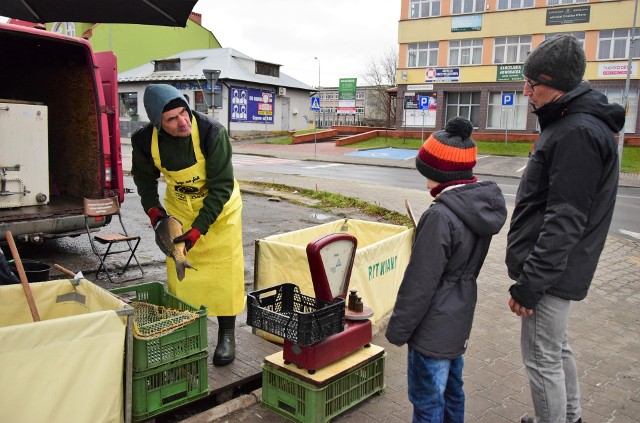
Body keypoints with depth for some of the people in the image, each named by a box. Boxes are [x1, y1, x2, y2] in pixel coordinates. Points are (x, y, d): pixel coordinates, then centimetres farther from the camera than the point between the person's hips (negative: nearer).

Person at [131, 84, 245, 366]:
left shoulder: (211, 132, -32)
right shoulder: (145, 140, -20)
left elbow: (221, 186, -27)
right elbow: (144, 176, 3)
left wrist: (198, 229, -31)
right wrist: (152, 209, -11)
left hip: (219, 204, -3)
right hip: (179, 205, 3)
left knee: (223, 267, -2)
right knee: (178, 268, 6)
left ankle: (226, 335, 13)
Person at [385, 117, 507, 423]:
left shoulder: (441, 216, -27)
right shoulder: (482, 206, 0)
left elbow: (419, 284, -23)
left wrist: (398, 329, -11)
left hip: (433, 330, -9)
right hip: (459, 320, 9)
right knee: (452, 390, 24)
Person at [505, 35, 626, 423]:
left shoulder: (577, 133, -21)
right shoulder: (577, 123, 12)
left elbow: (564, 222, -25)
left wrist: (529, 284, -21)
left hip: (552, 271, -11)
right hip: (558, 268, 11)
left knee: (542, 358, 3)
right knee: (558, 348, 23)